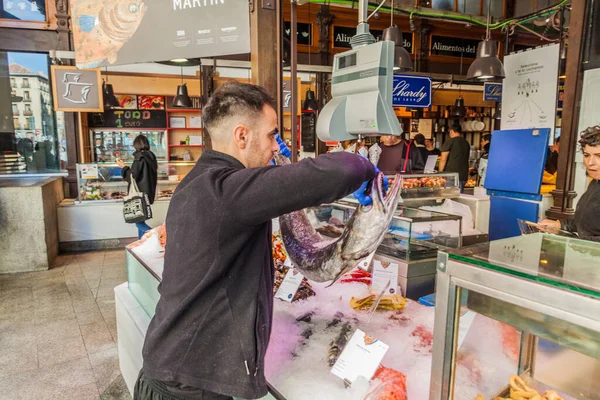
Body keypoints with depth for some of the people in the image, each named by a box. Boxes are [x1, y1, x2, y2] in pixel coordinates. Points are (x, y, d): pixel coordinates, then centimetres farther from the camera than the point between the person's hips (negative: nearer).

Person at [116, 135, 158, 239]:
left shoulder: (140, 157, -15)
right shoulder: (151, 157, 8)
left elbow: (133, 176, -16)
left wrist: (123, 167, -3)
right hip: (148, 192, 8)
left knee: (139, 222, -4)